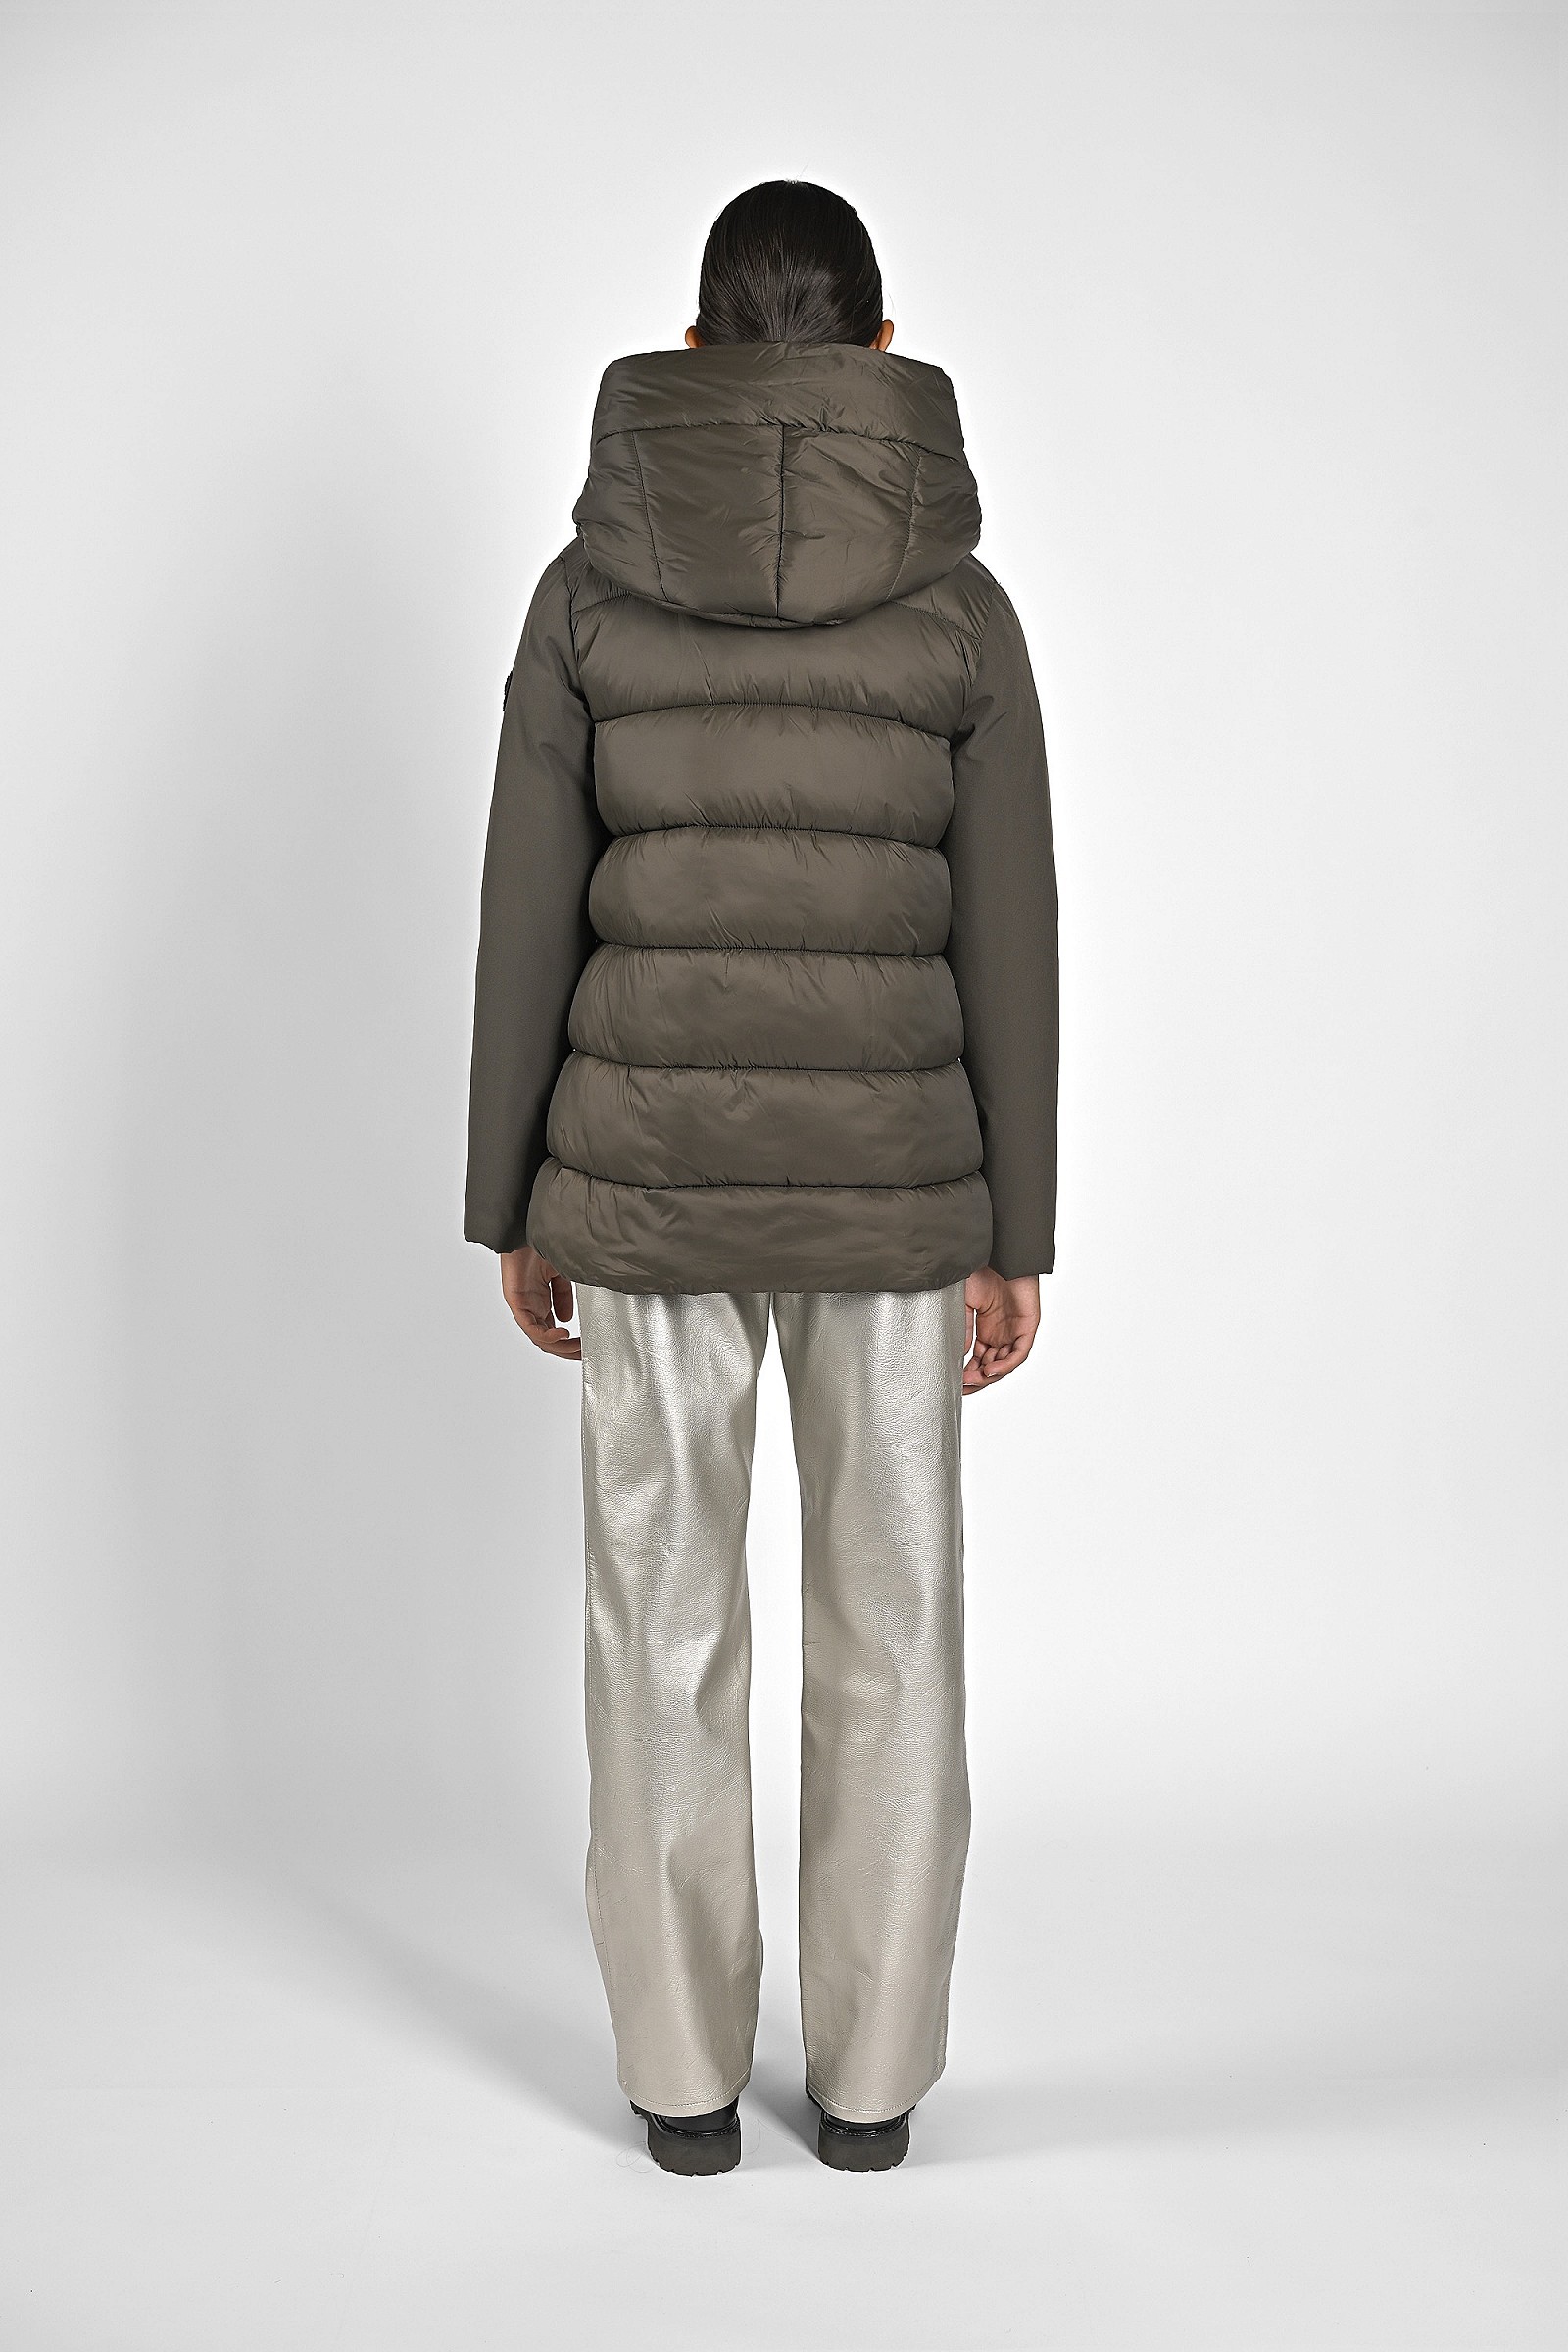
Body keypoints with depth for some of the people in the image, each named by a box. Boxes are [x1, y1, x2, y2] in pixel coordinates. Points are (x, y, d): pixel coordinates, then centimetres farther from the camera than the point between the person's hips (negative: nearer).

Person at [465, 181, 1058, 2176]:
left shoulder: (590, 588, -2)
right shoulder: (958, 603, -2)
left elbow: (527, 917, -2)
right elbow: (1008, 940, -3)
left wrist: (512, 1204, 7)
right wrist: (1015, 1236, 4)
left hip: (657, 1159, 0)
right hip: (886, 1168, 0)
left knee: (665, 1623, 11)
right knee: (887, 1624, 11)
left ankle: (686, 2074, 20)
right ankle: (870, 2074, 20)